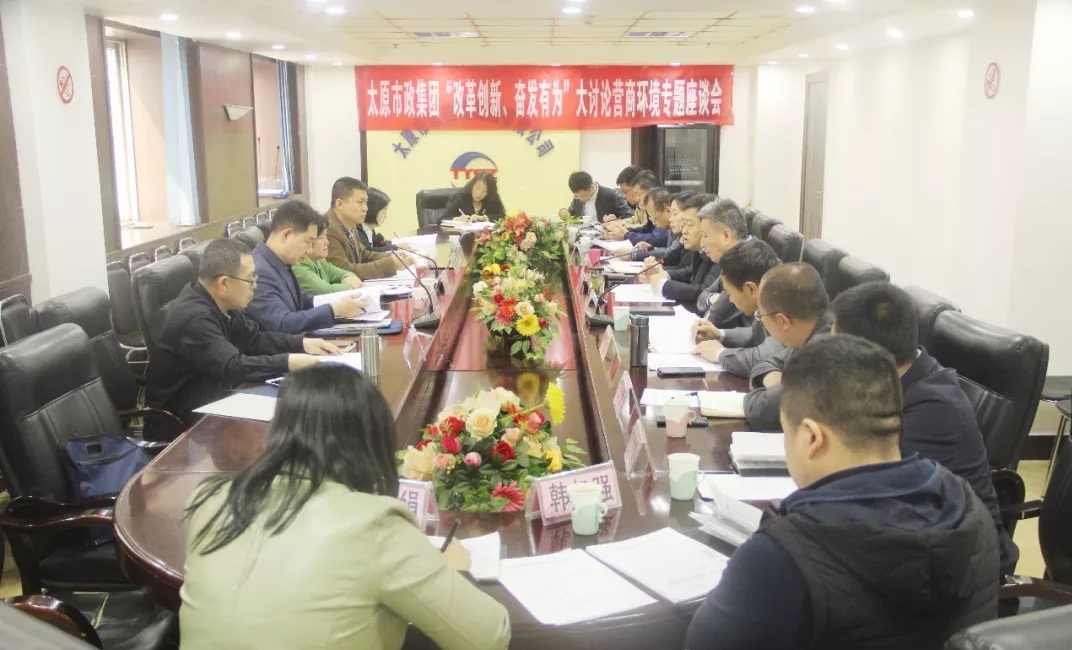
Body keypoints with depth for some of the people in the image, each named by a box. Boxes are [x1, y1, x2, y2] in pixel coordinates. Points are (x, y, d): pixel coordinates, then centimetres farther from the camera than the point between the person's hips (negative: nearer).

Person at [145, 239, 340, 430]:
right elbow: (232, 367, -33)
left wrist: (302, 344, 0)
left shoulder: (219, 304, 2)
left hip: (212, 403, 9)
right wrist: (288, 363, -33)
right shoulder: (194, 317, -26)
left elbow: (254, 338, 12)